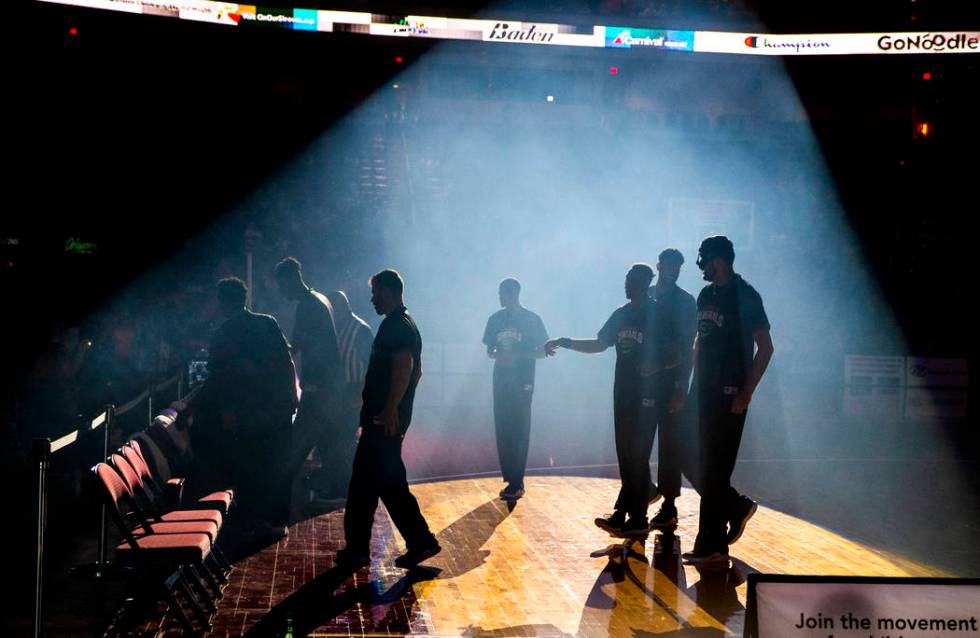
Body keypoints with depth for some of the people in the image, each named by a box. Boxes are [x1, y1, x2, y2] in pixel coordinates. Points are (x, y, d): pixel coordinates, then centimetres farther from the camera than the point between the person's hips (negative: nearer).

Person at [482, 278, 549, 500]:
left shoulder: (532, 320, -2)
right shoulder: (496, 319, 9)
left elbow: (543, 350, -1)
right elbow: (489, 349, 15)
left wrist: (518, 355, -16)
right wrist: (496, 355, -9)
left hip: (522, 382, -4)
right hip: (501, 380, 4)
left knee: (520, 431, -5)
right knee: (502, 430, 3)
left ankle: (516, 483, -3)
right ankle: (511, 480, 11)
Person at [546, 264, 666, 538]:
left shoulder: (659, 315, -6)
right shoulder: (622, 314, 13)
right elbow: (600, 344, 19)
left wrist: (658, 365, -22)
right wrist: (566, 343, 11)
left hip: (647, 395, -7)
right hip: (623, 392, 7)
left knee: (637, 456, -7)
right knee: (627, 456, 7)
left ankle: (631, 516, -2)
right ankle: (629, 516, 12)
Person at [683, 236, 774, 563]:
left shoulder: (745, 295, -10)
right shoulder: (706, 295, 13)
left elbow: (765, 347, -12)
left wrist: (746, 393, -16)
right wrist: (692, 386, 14)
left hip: (729, 396, -7)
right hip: (705, 393, 7)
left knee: (713, 471, -4)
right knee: (698, 466, 9)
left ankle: (712, 546, 5)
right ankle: (738, 508, 30)